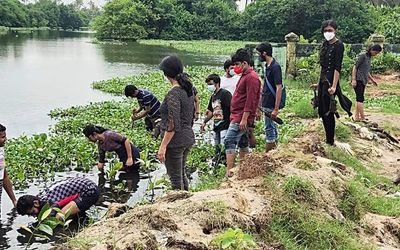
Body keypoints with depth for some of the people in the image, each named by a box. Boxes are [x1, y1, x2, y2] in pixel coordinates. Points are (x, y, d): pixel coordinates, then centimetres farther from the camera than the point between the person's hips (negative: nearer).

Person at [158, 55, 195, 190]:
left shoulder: (173, 94, -20)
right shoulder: (188, 89, 6)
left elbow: (173, 125, -23)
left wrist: (163, 146, -19)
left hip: (175, 141, -9)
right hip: (188, 138, 9)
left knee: (175, 179, 3)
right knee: (182, 174, 22)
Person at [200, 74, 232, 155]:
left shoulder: (225, 93, -9)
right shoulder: (213, 96, 17)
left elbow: (232, 108, -17)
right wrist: (204, 122, 20)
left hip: (225, 126, -8)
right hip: (216, 127, 9)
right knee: (217, 149, 11)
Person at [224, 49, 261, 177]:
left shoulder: (251, 77, -16)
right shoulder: (245, 76, 16)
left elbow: (250, 100, -22)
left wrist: (244, 119, -24)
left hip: (241, 117, -10)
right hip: (238, 117, 10)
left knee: (229, 141, -13)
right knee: (242, 142, 14)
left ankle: (229, 171, -14)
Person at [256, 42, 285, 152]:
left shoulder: (275, 67, -18)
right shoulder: (268, 66, 9)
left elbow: (279, 88, -21)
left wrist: (276, 109, -23)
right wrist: (262, 102, 21)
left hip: (271, 105, -9)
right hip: (267, 104, 9)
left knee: (269, 128, -1)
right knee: (272, 127, 16)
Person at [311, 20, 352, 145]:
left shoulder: (338, 45, -11)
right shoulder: (325, 44, 12)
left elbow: (337, 67, -18)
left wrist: (334, 86, -25)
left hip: (330, 81, -8)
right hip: (323, 80, 8)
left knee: (328, 112, -1)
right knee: (321, 111, 12)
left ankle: (330, 141, 10)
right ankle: (328, 138, 24)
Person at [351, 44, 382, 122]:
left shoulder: (369, 58, 18)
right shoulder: (363, 56, -8)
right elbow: (355, 67, -12)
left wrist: (372, 79, 21)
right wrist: (353, 79, -18)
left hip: (363, 81, 9)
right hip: (358, 80, -9)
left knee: (359, 99, 9)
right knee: (360, 99, -11)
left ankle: (356, 117, 13)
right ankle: (362, 118, -11)